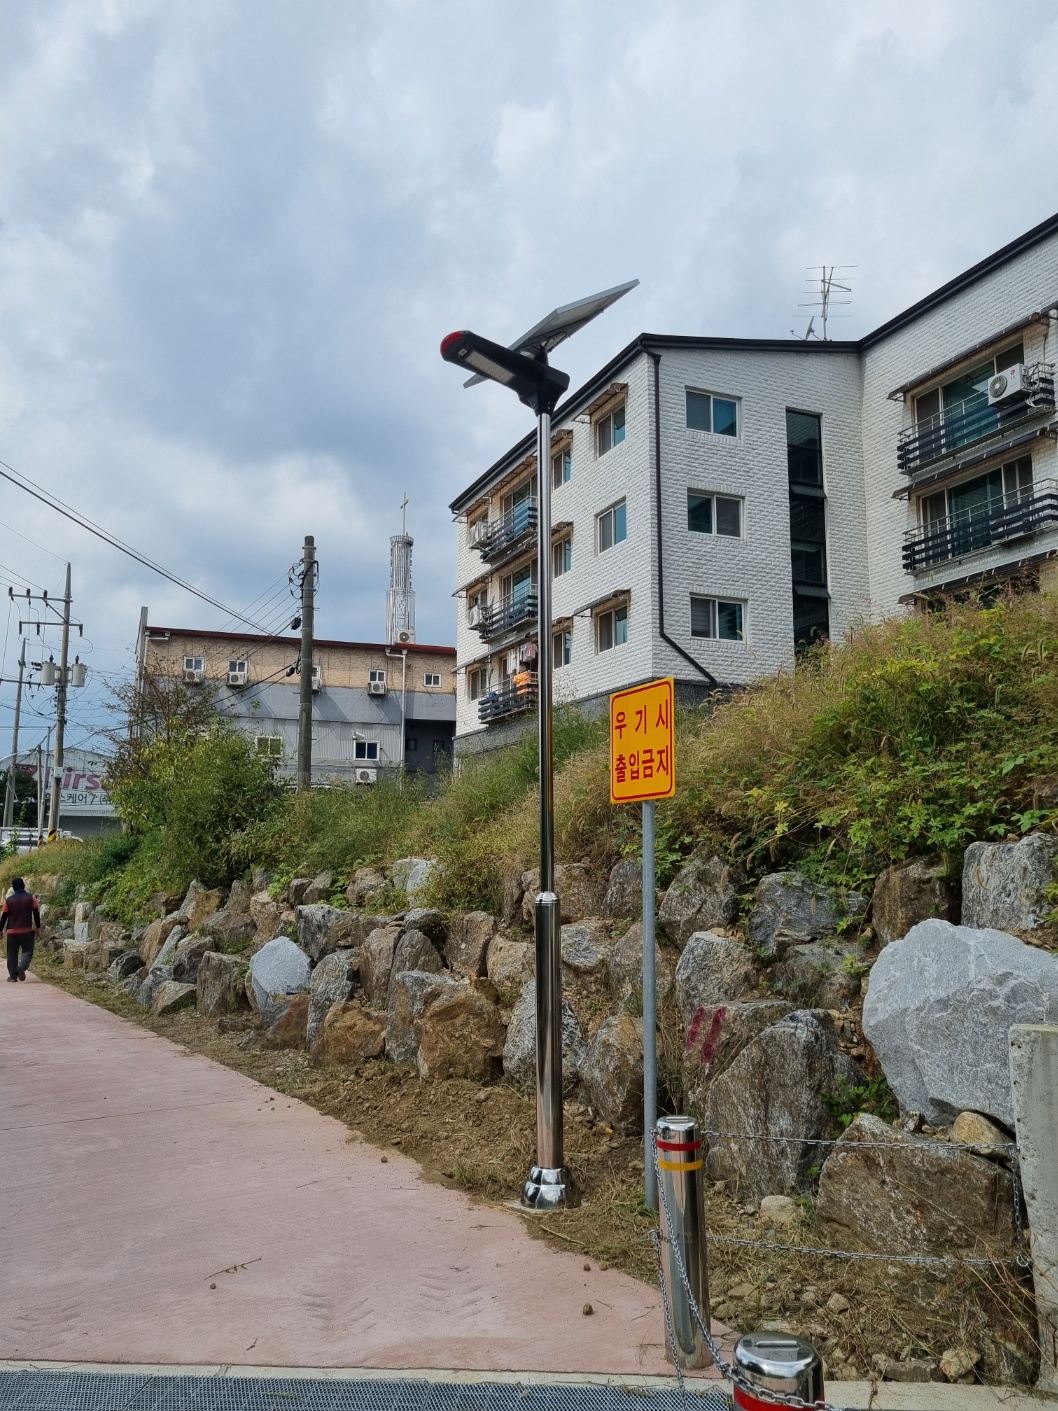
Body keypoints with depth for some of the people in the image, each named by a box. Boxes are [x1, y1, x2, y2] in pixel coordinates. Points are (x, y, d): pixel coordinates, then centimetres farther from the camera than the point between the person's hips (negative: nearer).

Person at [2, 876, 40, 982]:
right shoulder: (31, 898, -2)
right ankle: (22, 966, -22)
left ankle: (13, 975, 8)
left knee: (12, 954, 10)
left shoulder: (9, 900, 0)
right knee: (27, 951, 4)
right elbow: (36, 913, 0)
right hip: (27, 930, -1)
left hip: (12, 931, 1)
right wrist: (38, 927, 9)